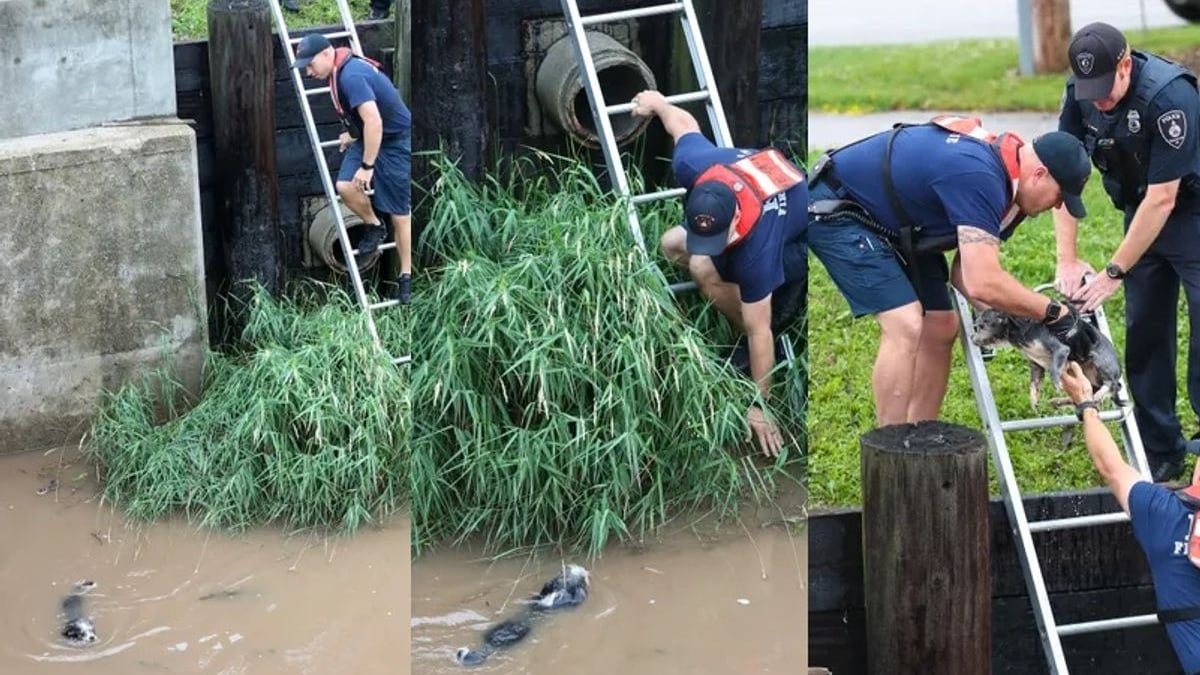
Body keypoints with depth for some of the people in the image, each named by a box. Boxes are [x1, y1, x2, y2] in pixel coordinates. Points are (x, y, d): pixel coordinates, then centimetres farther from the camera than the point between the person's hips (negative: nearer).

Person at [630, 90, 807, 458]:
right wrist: (656, 104, 15)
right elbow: (684, 122, -9)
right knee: (672, 246, 0)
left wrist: (758, 407, -29)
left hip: (795, 236, -8)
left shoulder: (756, 246, -44)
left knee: (704, 268, -29)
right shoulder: (692, 166, -33)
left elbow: (759, 332, -36)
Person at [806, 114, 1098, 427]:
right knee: (905, 326, -21)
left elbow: (966, 273, 1)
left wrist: (1004, 317, -15)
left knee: (940, 329, 5)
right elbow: (983, 284, -37)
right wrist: (1055, 314, -26)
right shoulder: (978, 176, -33)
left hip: (892, 222, 10)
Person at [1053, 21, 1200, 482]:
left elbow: (1162, 198, -28)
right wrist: (1067, 259, -11)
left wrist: (1114, 273, -23)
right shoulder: (1080, 95, -11)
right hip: (1142, 213, 6)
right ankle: (1159, 452, 13)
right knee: (1144, 335, 5)